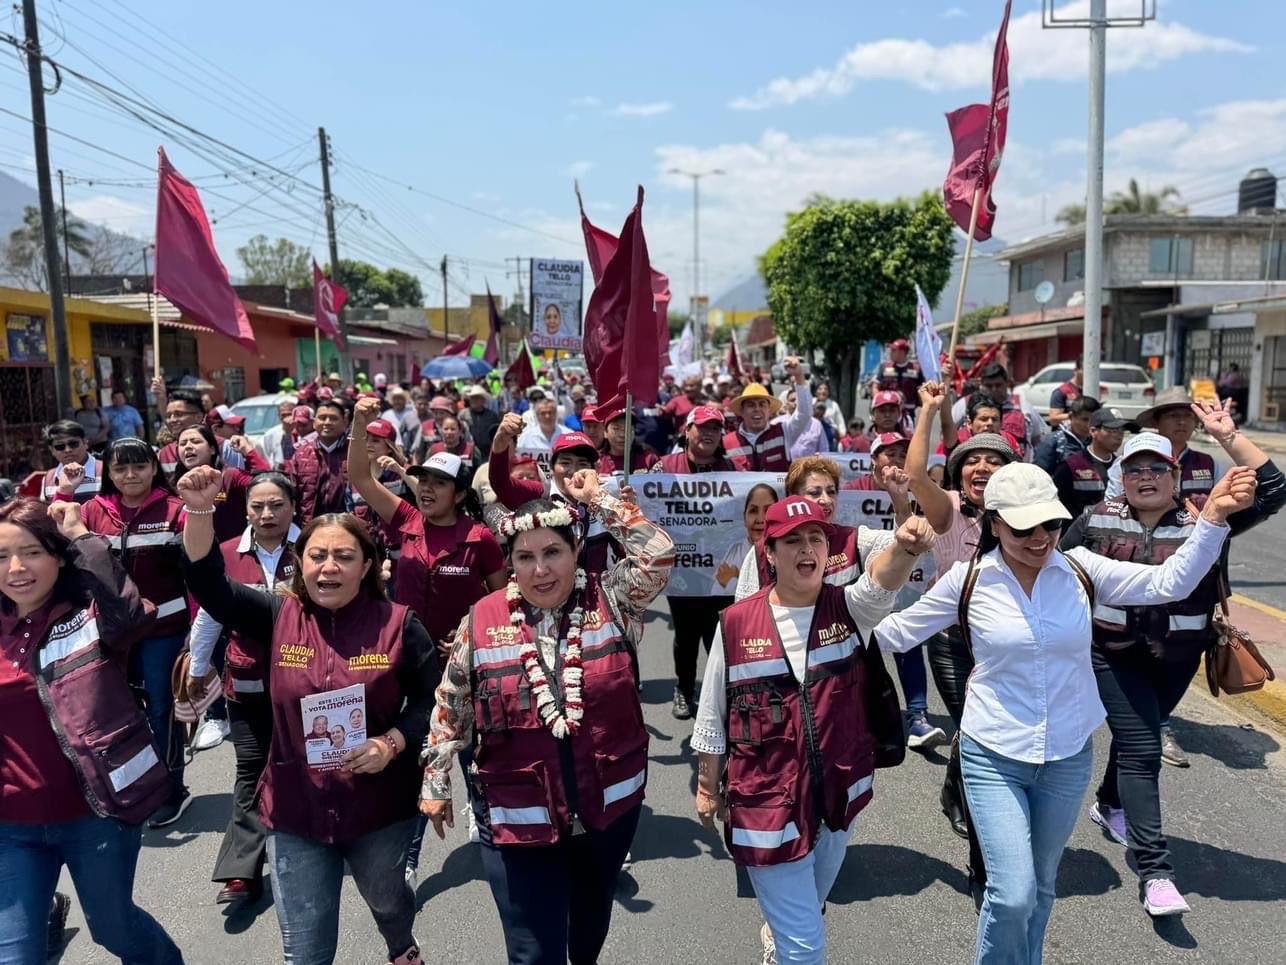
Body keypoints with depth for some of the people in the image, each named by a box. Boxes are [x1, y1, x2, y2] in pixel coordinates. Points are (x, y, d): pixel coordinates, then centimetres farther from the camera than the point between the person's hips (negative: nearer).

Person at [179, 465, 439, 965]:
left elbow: (431, 699, -4)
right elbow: (208, 583, -17)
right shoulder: (277, 616, -6)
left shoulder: (397, 624, -10)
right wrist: (200, 511, -30)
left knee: (386, 899, 29)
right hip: (296, 809, 0)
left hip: (379, 804, 0)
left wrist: (393, 742, -20)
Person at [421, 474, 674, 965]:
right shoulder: (482, 621, -9)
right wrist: (435, 784, 8)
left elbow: (658, 556, -23)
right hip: (519, 819, -2)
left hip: (610, 804, 2)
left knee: (594, 910, 28)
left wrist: (598, 500, -18)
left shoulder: (609, 601, -8)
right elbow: (451, 711, 2)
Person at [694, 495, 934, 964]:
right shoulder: (736, 622, -11)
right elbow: (712, 714, -1)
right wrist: (707, 787, 6)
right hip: (767, 799, -3)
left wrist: (905, 547, -53)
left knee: (809, 907, 28)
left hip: (839, 792, 3)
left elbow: (880, 581, -32)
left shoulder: (848, 608, -8)